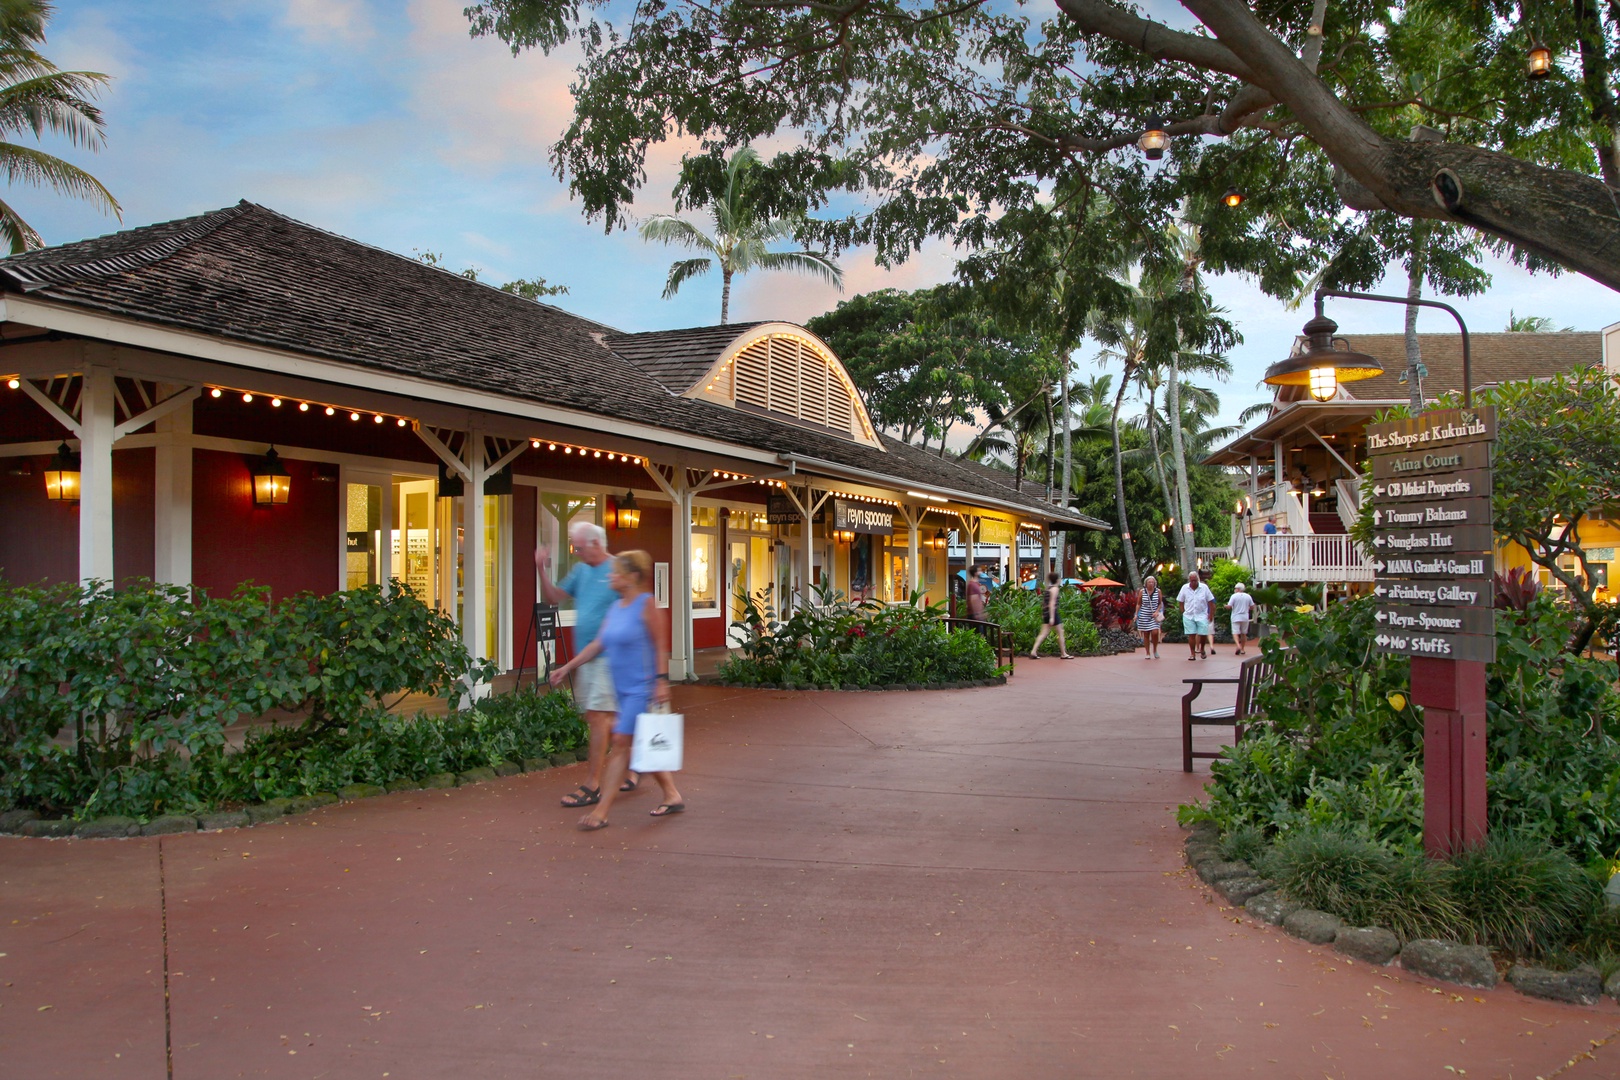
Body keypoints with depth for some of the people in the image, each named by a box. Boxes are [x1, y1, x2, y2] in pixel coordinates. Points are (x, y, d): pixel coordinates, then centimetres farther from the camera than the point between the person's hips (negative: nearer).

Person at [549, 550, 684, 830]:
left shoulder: (646, 605, -11)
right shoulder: (615, 608, 11)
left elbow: (660, 646, -12)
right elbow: (598, 644, 17)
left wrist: (662, 681, -17)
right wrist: (567, 667, 17)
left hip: (642, 688, -8)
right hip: (622, 689, 8)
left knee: (620, 742, -8)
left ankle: (600, 811, -5)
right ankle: (672, 796, 25)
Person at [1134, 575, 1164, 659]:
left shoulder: (1158, 591, 2)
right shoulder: (1142, 591, 2)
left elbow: (1160, 603, 8)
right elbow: (1138, 604, 9)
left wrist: (1157, 611, -8)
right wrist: (1136, 614, 0)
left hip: (1154, 616, -1)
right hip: (1144, 615, 1)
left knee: (1155, 633, -15)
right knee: (1146, 634, 3)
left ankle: (1155, 650, 9)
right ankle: (1147, 653, 12)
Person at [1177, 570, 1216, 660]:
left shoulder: (1204, 587, -3)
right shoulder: (1184, 588, 1)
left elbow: (1210, 601, 3)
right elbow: (1180, 601, 9)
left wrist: (1211, 614, 1)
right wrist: (1183, 612, 2)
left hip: (1202, 615, -1)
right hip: (1189, 616, 1)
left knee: (1203, 634, -3)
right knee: (1191, 635, -2)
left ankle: (1202, 649, 25)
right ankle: (1192, 654, 6)